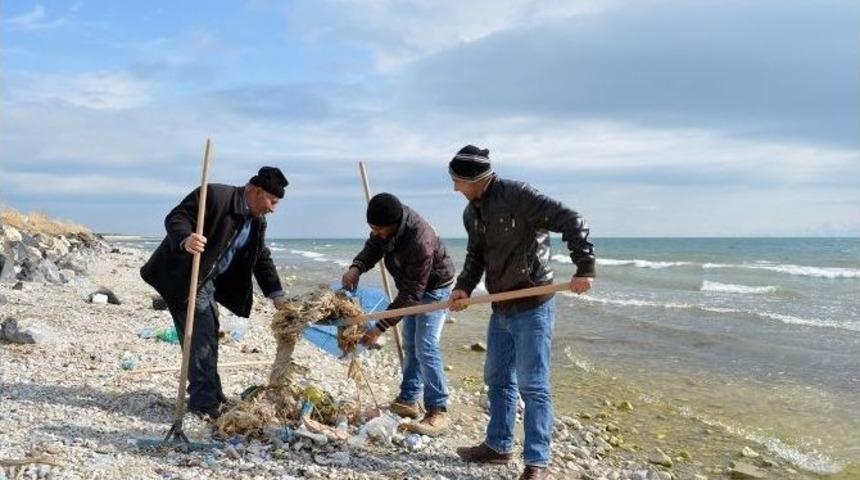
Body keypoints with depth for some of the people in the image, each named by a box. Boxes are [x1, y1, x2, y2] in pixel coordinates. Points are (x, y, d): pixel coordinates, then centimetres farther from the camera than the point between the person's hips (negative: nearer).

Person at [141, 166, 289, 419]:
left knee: (208, 335, 17)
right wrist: (185, 240, -47)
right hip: (183, 277, -9)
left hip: (208, 281, 9)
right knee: (201, 335, -11)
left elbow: (262, 258, 8)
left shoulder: (258, 221, 3)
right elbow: (176, 218, -25)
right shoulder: (214, 195, -21)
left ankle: (211, 396, 32)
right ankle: (204, 401, -2)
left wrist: (277, 294, -1)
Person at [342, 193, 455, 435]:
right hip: (412, 285, 8)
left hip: (433, 288, -8)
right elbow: (374, 246, -1)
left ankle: (438, 411, -10)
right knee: (410, 345, 13)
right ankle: (408, 400, 23)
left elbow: (411, 293, -36)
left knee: (425, 347, -16)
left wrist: (380, 327, -35)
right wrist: (356, 267, -22)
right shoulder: (389, 222, -18)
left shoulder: (419, 242, -40)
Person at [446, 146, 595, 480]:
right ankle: (498, 446, 31)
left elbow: (571, 221, -21)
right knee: (498, 379, 16)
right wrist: (464, 287, -1)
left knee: (532, 385, -2)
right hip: (501, 310, 8)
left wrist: (584, 268, -24)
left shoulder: (517, 195, -18)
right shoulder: (472, 212, 7)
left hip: (533, 308, -8)